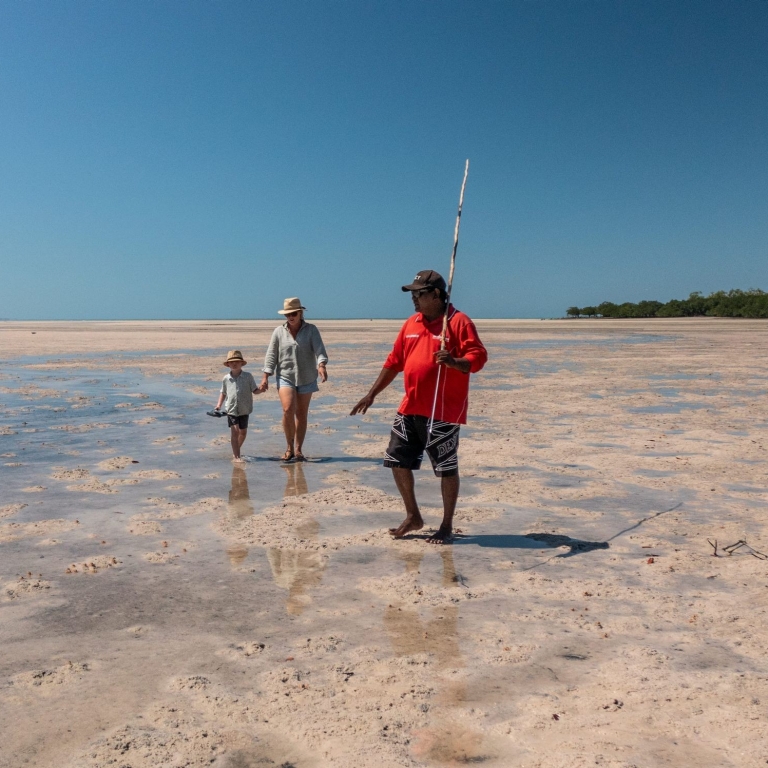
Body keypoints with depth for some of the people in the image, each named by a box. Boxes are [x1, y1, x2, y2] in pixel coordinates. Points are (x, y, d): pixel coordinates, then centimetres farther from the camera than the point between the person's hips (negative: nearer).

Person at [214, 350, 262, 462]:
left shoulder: (248, 377, -4)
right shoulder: (226, 379, 1)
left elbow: (254, 390, -1)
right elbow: (223, 392, 15)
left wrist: (261, 389, -21)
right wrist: (219, 405, 6)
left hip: (244, 409, 1)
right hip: (231, 409, -1)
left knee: (243, 432, 11)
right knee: (234, 430, -13)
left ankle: (236, 451, 34)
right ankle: (236, 456, -7)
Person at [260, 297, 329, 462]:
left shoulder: (311, 330, 0)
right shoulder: (279, 331, 4)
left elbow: (319, 349, -12)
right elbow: (271, 355, 4)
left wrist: (321, 365, -31)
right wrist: (266, 376, -4)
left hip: (306, 378, 0)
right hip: (285, 376, 0)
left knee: (301, 414, 5)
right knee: (288, 410, -17)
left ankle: (298, 450, 15)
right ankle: (289, 447, -1)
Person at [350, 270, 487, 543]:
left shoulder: (459, 321, -7)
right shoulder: (411, 324, 14)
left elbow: (478, 357, -14)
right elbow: (394, 362, 18)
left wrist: (454, 362, -34)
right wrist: (371, 394, 16)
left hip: (443, 411, -7)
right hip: (409, 408, 7)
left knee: (446, 468, 2)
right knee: (398, 461, 10)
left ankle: (447, 526, 17)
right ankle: (413, 517, 26)